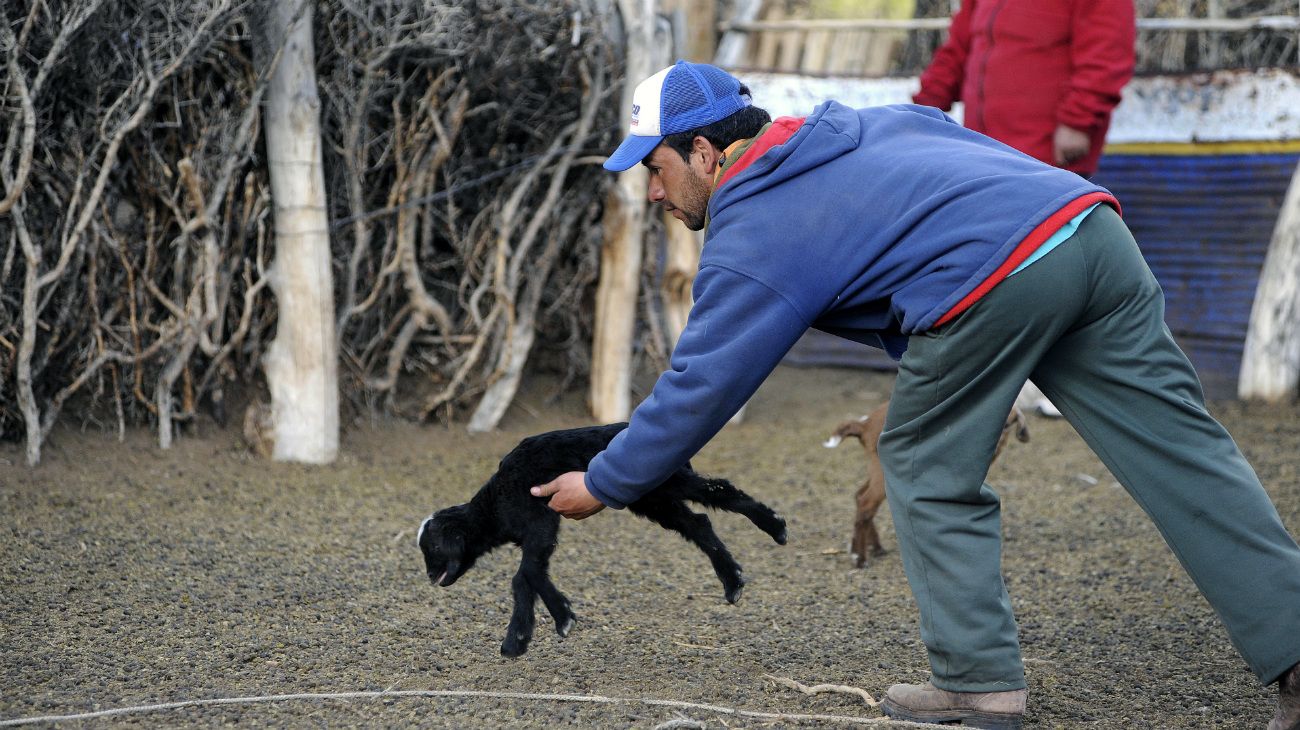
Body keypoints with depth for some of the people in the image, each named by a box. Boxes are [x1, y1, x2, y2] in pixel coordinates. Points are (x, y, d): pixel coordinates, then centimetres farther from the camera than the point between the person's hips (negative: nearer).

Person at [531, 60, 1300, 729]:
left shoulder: (747, 239, 8)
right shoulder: (863, 124, 29)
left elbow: (696, 388, 10)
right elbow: (994, 158, 29)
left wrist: (603, 486, 21)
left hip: (992, 281, -7)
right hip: (1090, 221, 8)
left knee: (929, 470, 14)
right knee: (1183, 453, 7)